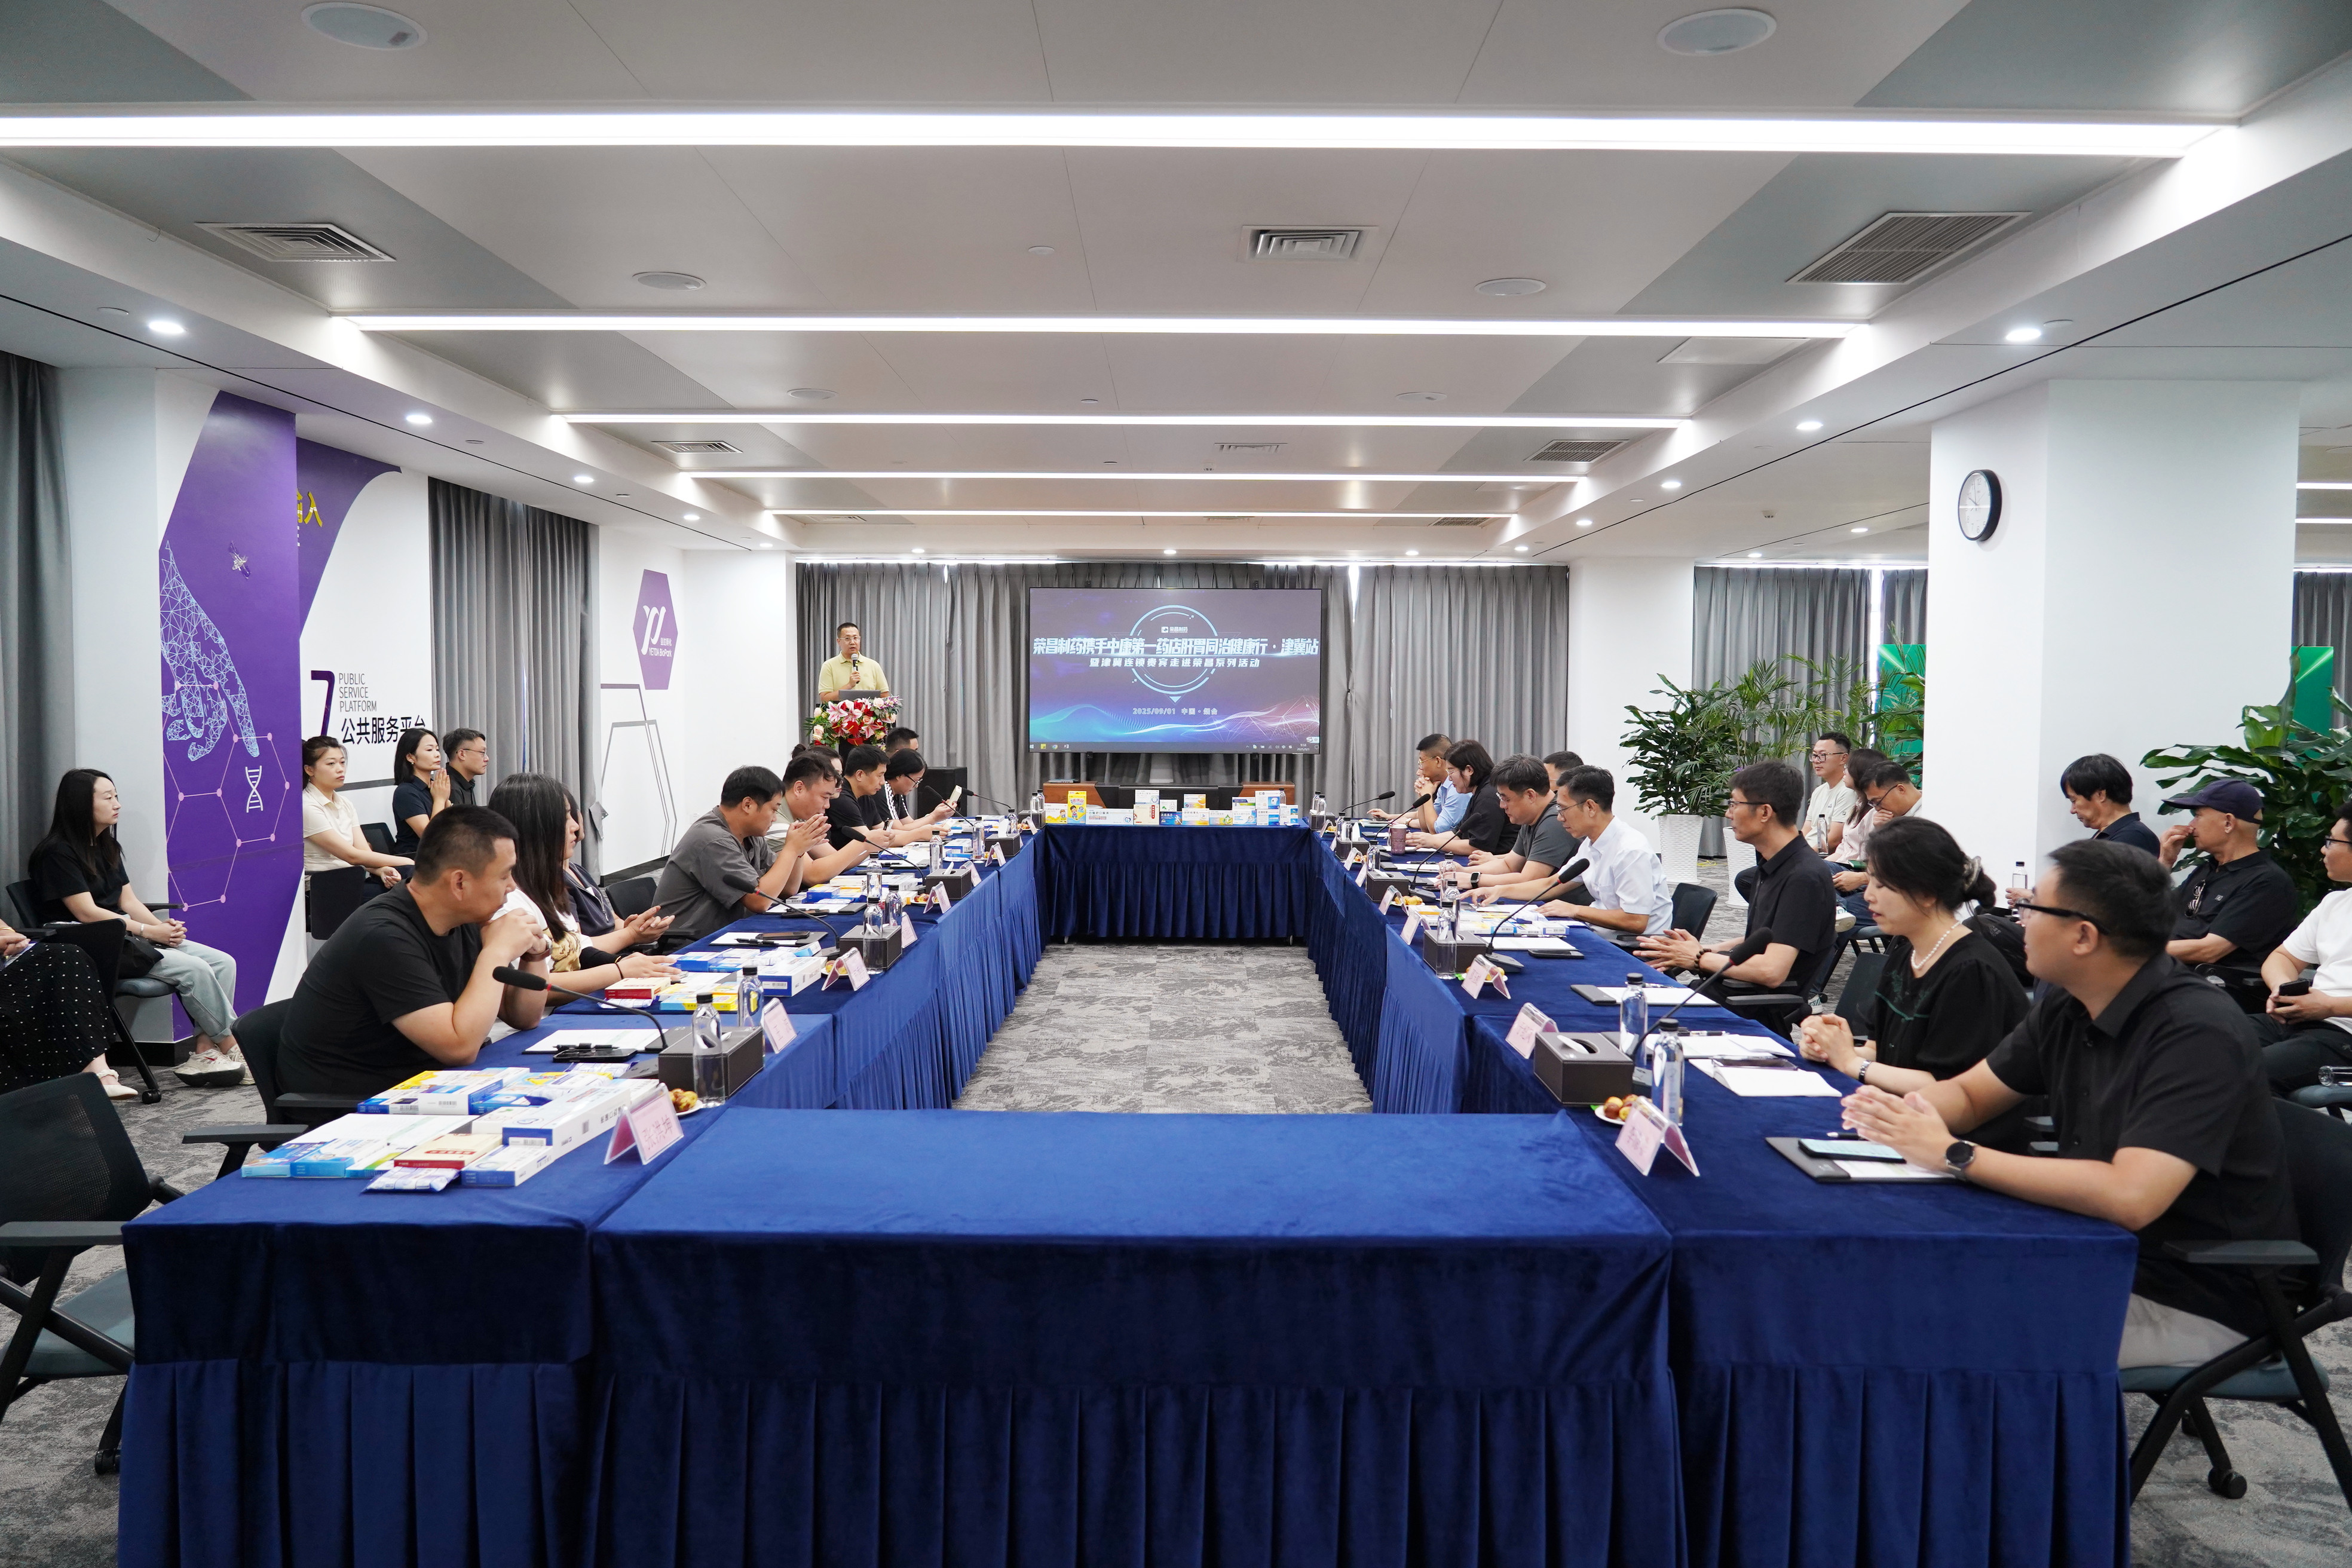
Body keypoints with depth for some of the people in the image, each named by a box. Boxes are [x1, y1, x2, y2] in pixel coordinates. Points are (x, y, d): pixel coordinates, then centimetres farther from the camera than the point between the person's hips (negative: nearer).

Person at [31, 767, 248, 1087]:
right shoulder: (57, 853, -9)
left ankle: (204, 1053, -18)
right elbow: (87, 913, -15)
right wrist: (148, 931, -16)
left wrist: (164, 926, -6)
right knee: (194, 970, -25)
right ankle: (236, 1053, -14)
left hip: (125, 937, 9)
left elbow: (129, 901, 12)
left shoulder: (108, 846, 17)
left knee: (223, 962, -11)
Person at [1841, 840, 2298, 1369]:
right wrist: (1897, 1115, -14)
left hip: (2190, 1299, -8)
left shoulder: (2199, 1035, -25)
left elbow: (2129, 1197, -36)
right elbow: (1968, 1093, 10)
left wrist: (1954, 1155, -31)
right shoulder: (2066, 1007, 0)